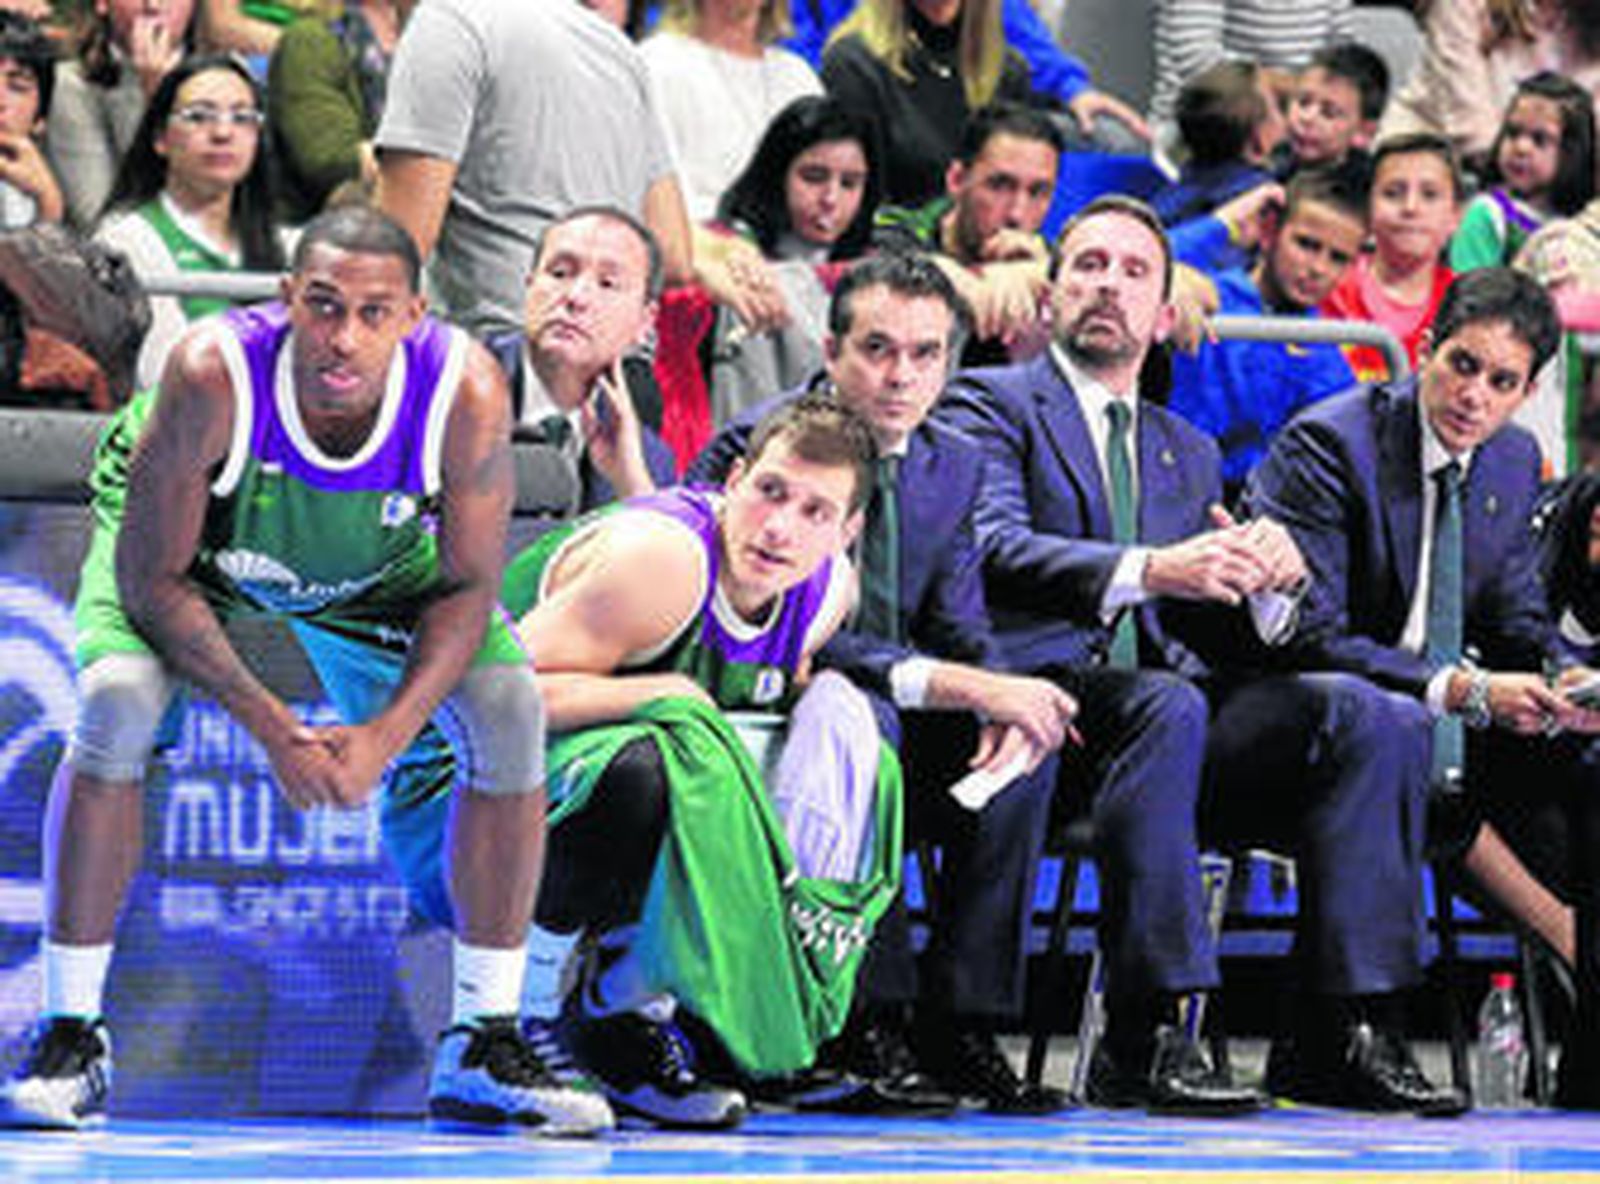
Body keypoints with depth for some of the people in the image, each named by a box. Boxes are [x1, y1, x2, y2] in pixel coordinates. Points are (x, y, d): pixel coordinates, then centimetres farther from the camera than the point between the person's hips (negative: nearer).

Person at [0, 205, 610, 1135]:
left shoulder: (466, 395, -34)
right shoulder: (214, 377, -40)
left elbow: (468, 588, -19)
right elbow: (152, 579, -30)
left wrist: (385, 736, -32)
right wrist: (271, 728, -35)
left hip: (373, 560, 3)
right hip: (193, 545, -2)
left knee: (511, 710, -14)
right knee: (117, 701, -28)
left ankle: (483, 1051, -1)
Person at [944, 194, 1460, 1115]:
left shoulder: (1189, 452, 30)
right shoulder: (994, 404, 12)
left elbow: (1233, 638, 20)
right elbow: (993, 550, -9)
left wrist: (1269, 580, -4)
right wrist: (1150, 571, -24)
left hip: (1166, 696, 6)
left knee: (1381, 719, -18)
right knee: (1166, 706, -38)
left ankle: (1356, 1031, -25)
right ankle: (1141, 1040, -39)